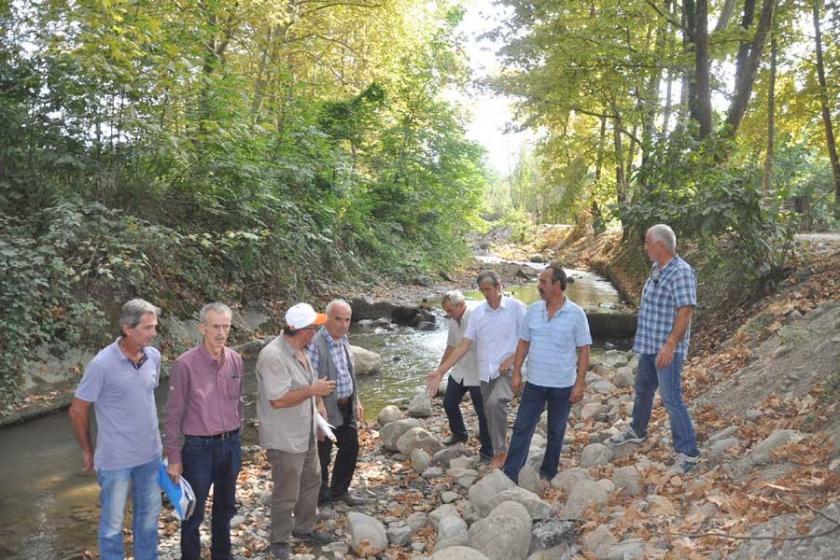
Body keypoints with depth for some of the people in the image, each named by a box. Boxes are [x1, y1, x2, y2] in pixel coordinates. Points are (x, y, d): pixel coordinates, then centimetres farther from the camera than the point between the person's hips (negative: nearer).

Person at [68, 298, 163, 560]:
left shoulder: (154, 356, -5)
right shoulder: (102, 364, -21)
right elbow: (77, 411, -9)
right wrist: (87, 450, 1)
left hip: (150, 454, 5)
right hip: (115, 459, -5)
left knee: (149, 516, 19)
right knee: (113, 523, 12)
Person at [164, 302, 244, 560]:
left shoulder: (236, 360, -2)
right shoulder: (185, 364, -17)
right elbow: (174, 414, -11)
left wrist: (235, 437, 14)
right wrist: (174, 457, -9)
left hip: (231, 445, 5)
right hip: (199, 448, -5)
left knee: (225, 508, 21)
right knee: (194, 512, 11)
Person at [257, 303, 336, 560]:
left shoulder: (299, 350, 2)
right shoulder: (273, 356, -28)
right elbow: (278, 400, -30)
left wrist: (319, 402, 5)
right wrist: (314, 391, -25)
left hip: (306, 433, 9)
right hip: (284, 439, -9)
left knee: (311, 481, 23)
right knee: (286, 494, 7)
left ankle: (304, 528, 42)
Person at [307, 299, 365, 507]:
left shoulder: (343, 339, 5)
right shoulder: (315, 344, -24)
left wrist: (357, 401, 16)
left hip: (347, 406, 9)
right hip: (327, 409, -8)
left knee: (351, 447, 19)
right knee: (322, 456, 8)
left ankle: (339, 490, 39)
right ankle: (321, 497, 29)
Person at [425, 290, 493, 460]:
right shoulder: (453, 322, 2)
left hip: (477, 375, -7)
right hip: (458, 372, 8)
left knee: (483, 412, 2)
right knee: (449, 403, 17)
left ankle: (487, 449, 18)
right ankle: (459, 433, 41)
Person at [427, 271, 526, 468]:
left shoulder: (515, 307, -6)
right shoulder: (478, 312, 5)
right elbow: (464, 346, 3)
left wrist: (512, 359, -17)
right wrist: (441, 370, -3)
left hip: (507, 370, -5)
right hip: (485, 372, 5)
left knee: (495, 403, -27)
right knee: (490, 412, 11)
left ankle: (500, 450, -11)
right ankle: (498, 451, 29)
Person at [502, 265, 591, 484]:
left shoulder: (576, 314, -11)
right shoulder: (533, 310, -1)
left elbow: (583, 350, -8)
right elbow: (523, 343, 6)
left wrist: (579, 384, -10)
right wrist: (516, 373, 2)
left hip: (563, 385, -2)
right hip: (534, 383, 3)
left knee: (556, 431, 13)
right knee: (522, 427, 2)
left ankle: (548, 472, 29)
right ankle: (509, 474, 6)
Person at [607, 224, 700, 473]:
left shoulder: (681, 272, -19)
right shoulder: (657, 269, 10)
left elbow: (685, 312, -24)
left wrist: (670, 345, -29)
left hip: (667, 349, -10)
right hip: (648, 344, 10)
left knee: (671, 399, -6)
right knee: (643, 390, 24)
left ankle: (688, 453, 4)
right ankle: (637, 432, 43)